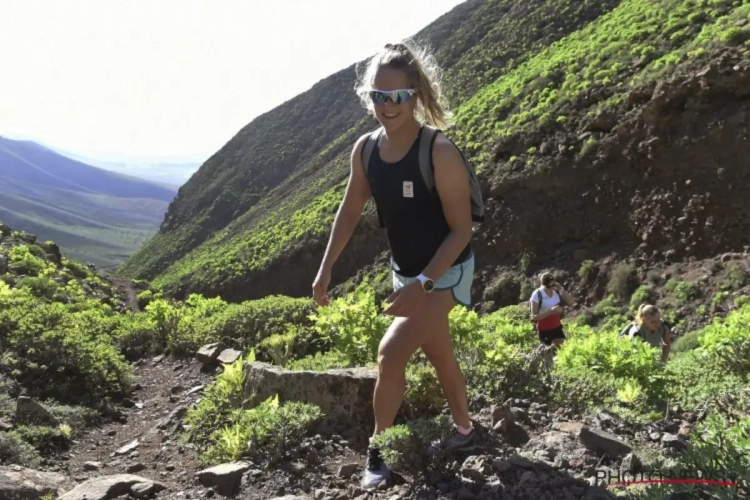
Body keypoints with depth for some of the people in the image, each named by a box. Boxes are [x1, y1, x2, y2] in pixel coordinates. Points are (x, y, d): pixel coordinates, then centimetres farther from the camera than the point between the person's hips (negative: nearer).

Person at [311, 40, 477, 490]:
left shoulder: (440, 152, -26)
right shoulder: (365, 149, -8)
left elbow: (461, 229, -22)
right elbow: (349, 212, 5)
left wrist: (421, 284, -30)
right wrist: (326, 269, -1)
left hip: (446, 273, -6)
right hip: (406, 271, 7)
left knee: (390, 354, -15)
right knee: (439, 354, 21)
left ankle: (377, 450, 5)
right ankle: (465, 431, 43)